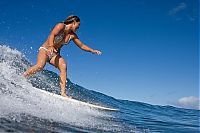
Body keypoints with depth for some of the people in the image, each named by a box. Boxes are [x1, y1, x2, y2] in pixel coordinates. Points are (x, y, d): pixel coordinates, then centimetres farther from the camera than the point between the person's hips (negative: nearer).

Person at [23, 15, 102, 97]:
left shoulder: (72, 35, 8)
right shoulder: (61, 26, -11)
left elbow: (81, 46, 17)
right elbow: (52, 35, -28)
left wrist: (92, 50, 8)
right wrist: (51, 46, -46)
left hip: (55, 54, 5)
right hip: (45, 49, -5)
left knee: (63, 66, -24)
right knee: (40, 66, -32)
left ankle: (63, 92, -29)